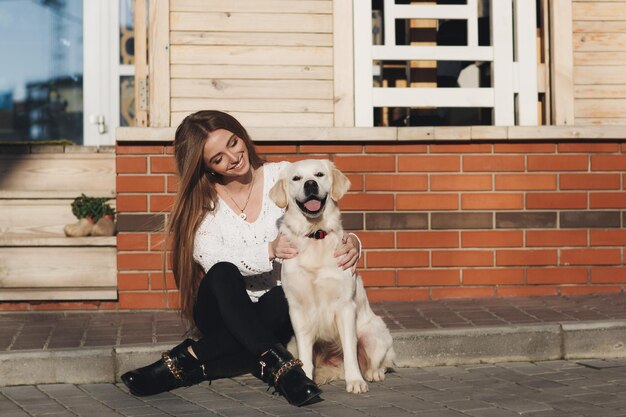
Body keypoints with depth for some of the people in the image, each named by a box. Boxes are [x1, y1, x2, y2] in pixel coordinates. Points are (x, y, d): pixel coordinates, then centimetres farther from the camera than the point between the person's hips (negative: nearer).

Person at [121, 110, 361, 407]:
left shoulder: (282, 177, 1)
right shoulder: (201, 201, -1)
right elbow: (214, 260, -17)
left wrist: (350, 243, -27)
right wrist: (270, 250, -33)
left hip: (277, 309, 1)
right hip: (223, 312, 0)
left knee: (284, 300, -36)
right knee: (223, 274, -34)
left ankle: (186, 360, -32)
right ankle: (277, 363, -42)